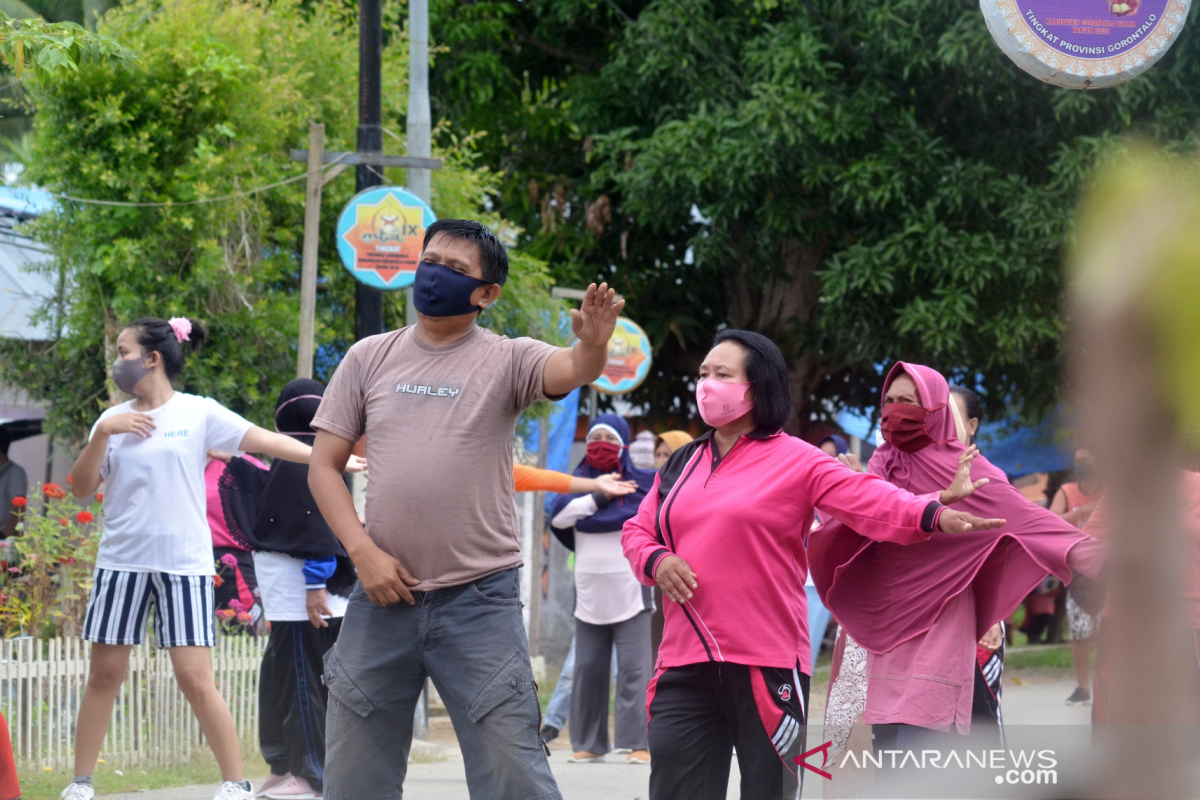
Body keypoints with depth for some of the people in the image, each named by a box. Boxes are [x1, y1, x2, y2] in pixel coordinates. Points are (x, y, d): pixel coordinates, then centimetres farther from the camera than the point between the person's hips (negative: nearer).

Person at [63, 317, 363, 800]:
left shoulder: (198, 413, -2)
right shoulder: (114, 419, 8)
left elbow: (267, 442, -4)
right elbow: (82, 488, 3)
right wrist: (102, 433, -10)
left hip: (184, 562, -4)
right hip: (122, 561, 4)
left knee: (195, 678, -8)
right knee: (104, 673, 5)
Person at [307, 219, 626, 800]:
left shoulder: (506, 361, 0)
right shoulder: (369, 359, 9)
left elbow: (570, 371, -21)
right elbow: (324, 467, 8)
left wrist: (593, 344, -44)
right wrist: (363, 551, -6)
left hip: (479, 599, -3)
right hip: (383, 594, 3)